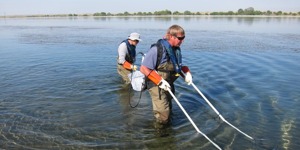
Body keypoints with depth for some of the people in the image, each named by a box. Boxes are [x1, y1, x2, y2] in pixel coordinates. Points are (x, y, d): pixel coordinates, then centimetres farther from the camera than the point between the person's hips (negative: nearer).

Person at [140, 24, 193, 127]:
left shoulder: (176, 49, 1)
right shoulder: (157, 49, -24)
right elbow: (143, 68, -24)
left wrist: (187, 72, 0)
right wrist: (160, 81, -26)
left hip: (168, 85, 8)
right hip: (157, 86, -8)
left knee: (168, 109, 21)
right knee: (163, 113, -3)